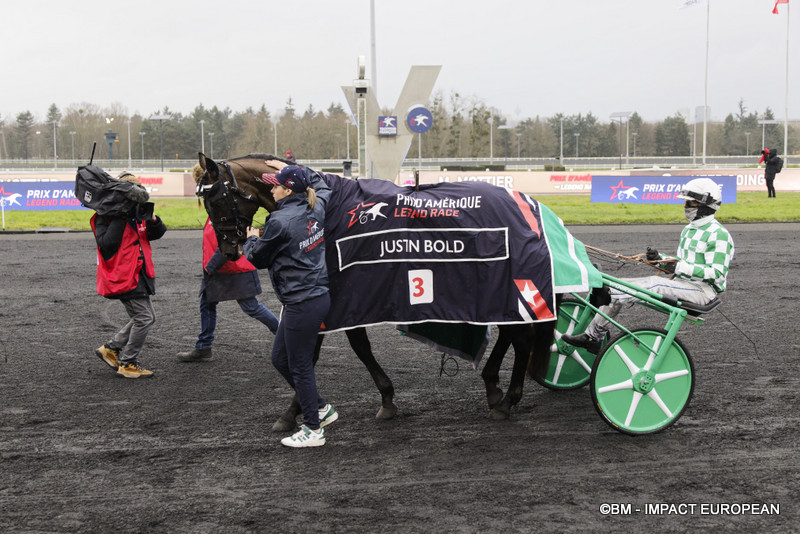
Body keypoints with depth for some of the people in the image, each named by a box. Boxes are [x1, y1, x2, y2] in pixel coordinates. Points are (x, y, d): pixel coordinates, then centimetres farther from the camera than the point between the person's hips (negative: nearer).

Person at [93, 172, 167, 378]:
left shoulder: (137, 215, 13)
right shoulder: (106, 216, -10)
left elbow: (158, 233, 10)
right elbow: (106, 244, -23)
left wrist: (151, 219, -10)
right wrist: (120, 220, -25)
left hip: (138, 274, 9)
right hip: (122, 275, -9)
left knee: (146, 317, 15)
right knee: (144, 318, -9)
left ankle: (111, 349, 25)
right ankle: (127, 364, 0)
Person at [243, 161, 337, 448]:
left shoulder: (280, 222, -20)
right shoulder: (316, 209, 3)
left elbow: (258, 259, -6)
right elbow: (322, 186, 28)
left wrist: (251, 239, 15)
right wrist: (294, 170, 32)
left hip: (302, 304, -9)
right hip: (318, 296, 9)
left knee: (300, 366, 4)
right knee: (280, 359, 20)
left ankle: (313, 429, 15)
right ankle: (321, 408, 29)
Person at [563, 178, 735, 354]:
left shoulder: (718, 234, -12)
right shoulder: (689, 229, 18)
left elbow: (717, 273, -20)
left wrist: (679, 267, -26)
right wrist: (660, 259, 1)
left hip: (703, 290, -8)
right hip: (682, 284, 8)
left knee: (655, 283, -36)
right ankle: (593, 337, -13)